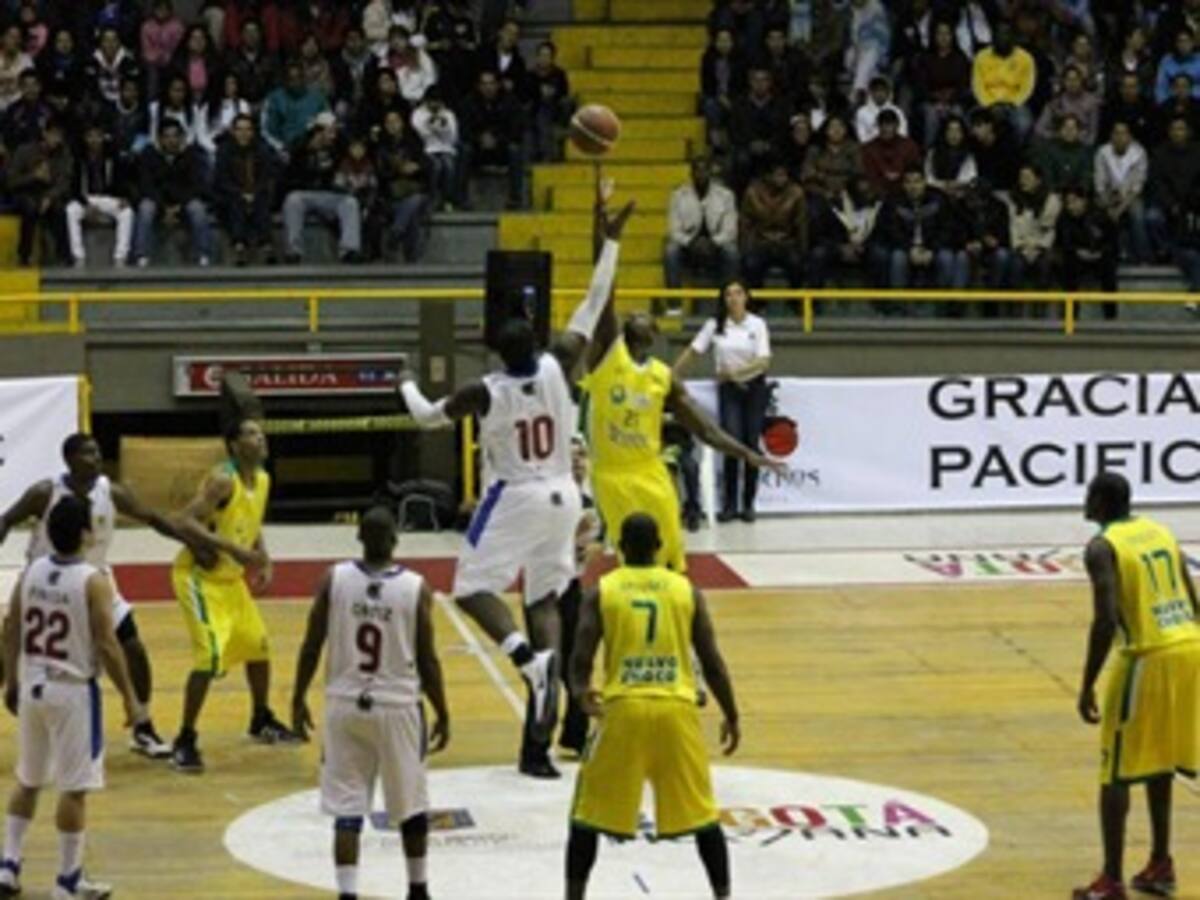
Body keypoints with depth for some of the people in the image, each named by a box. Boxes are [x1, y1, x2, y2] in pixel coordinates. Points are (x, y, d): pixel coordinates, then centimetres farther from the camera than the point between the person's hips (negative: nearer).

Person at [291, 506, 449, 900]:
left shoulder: (333, 580, -5)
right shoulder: (416, 588, -9)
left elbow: (311, 647, -1)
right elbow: (427, 660, -5)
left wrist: (298, 699, 12)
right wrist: (442, 713, 6)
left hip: (345, 705, 1)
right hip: (397, 706, -1)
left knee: (347, 809, 4)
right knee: (411, 805, 17)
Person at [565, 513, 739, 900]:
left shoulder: (601, 592, 3)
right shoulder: (687, 590, 7)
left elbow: (581, 659, -9)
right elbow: (712, 662, 6)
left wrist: (581, 691, 3)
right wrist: (731, 716, 13)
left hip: (624, 708, -1)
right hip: (677, 709, 1)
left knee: (589, 813, 12)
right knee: (702, 813, 13)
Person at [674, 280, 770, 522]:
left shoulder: (757, 324, -3)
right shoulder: (715, 325, 1)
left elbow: (763, 362, -10)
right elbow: (692, 352, 5)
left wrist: (735, 372, -20)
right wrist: (672, 376, 2)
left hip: (753, 387, 0)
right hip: (728, 388, 0)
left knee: (751, 444, 0)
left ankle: (748, 504, 9)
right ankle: (729, 504, -5)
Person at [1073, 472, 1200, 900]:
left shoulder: (1102, 547, -8)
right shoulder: (1160, 532, 15)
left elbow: (1106, 620, -18)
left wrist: (1087, 687, -13)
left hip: (1150, 659, -7)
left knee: (1117, 773, 3)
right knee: (1158, 760, 23)